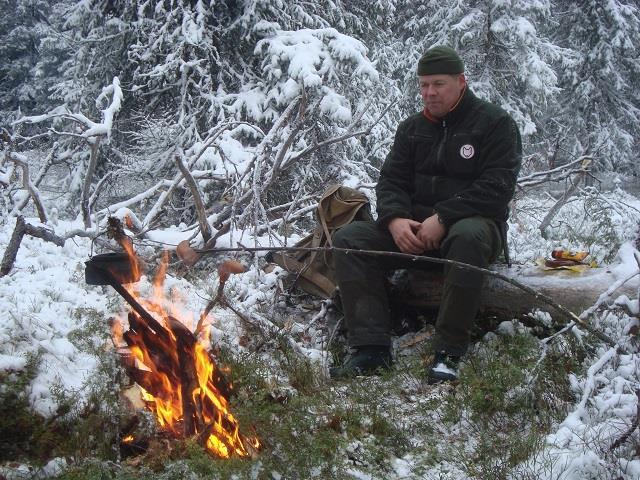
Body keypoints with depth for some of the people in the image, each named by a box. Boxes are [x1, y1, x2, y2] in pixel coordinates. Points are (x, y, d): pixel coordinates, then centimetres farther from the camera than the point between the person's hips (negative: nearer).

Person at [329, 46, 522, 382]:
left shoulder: (496, 124, -2)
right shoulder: (411, 128, 15)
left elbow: (497, 189, -13)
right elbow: (391, 181, 8)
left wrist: (443, 218, -21)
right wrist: (395, 219, -15)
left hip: (474, 223, -5)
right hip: (414, 228, 5)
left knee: (468, 237, -42)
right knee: (349, 238, -16)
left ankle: (448, 352, -35)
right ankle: (371, 347, -23)